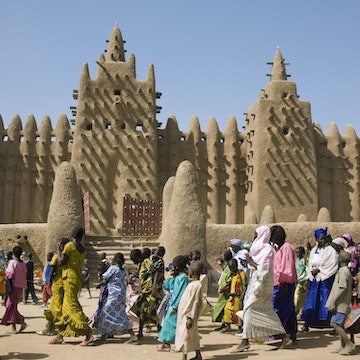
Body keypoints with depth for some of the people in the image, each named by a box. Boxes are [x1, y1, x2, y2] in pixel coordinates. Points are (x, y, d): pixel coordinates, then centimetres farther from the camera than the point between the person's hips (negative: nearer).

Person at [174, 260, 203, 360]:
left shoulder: (196, 285, -20)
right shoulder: (193, 283, 9)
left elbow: (194, 303, -21)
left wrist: (190, 318, -21)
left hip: (188, 315, -10)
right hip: (185, 314, 10)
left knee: (185, 334, -4)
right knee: (193, 335, 17)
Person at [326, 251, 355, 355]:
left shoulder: (343, 271, -15)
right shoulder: (347, 270, 15)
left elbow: (341, 288, -22)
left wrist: (332, 302, -21)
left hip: (341, 303, -10)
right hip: (342, 304, 10)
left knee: (334, 323, -12)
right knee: (339, 324, 12)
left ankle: (349, 344, -8)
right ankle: (343, 346, 16)